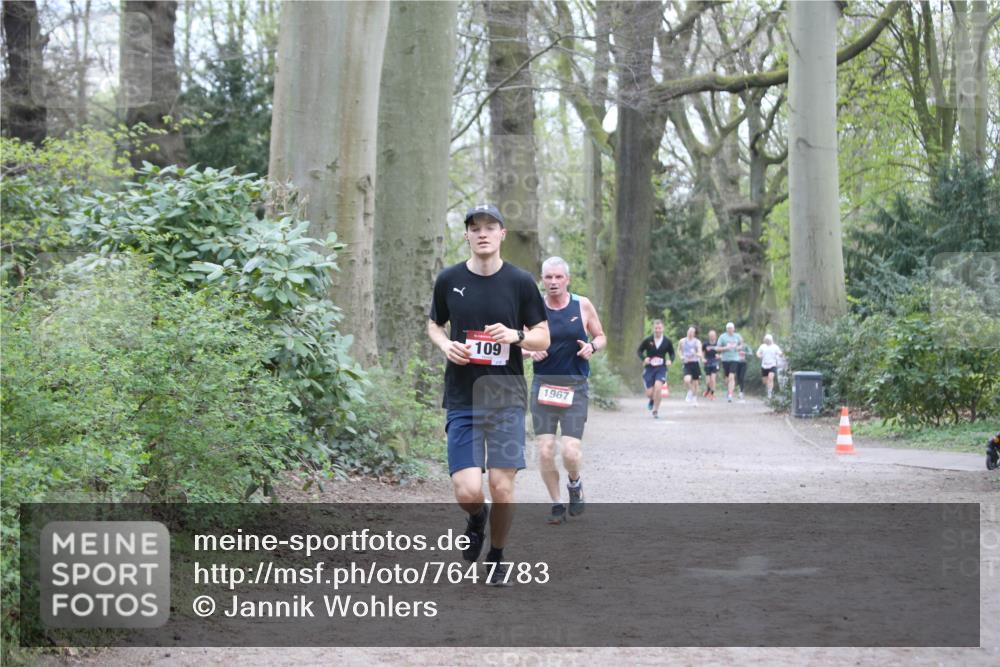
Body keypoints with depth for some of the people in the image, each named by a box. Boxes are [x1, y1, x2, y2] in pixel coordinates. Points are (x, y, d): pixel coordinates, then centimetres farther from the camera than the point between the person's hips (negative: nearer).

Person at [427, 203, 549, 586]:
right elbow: (433, 325, 19)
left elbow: (543, 338, 6)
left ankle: (497, 557, 20)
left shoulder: (520, 282, 1)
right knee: (467, 491, -8)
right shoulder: (448, 280, 4)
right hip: (461, 400, 1)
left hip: (507, 399, 0)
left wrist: (515, 335, -15)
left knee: (502, 487, -3)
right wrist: (446, 345, -3)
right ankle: (476, 518, 28)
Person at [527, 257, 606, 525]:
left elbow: (601, 337, 13)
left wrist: (592, 346, -9)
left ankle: (575, 483, 22)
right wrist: (530, 351, -10)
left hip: (575, 386, -1)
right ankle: (557, 504, 15)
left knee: (571, 452, -12)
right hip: (543, 385, 1)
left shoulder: (583, 306, 2)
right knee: (545, 451, -4)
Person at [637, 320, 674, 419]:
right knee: (649, 393, -1)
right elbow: (639, 351, 6)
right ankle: (652, 400, 39)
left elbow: (671, 353, 12)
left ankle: (655, 411, -8)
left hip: (661, 368, -1)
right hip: (649, 368, 1)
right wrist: (644, 358, -13)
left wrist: (670, 360, -9)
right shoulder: (647, 340, -4)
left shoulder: (667, 341, -1)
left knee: (658, 387, -24)